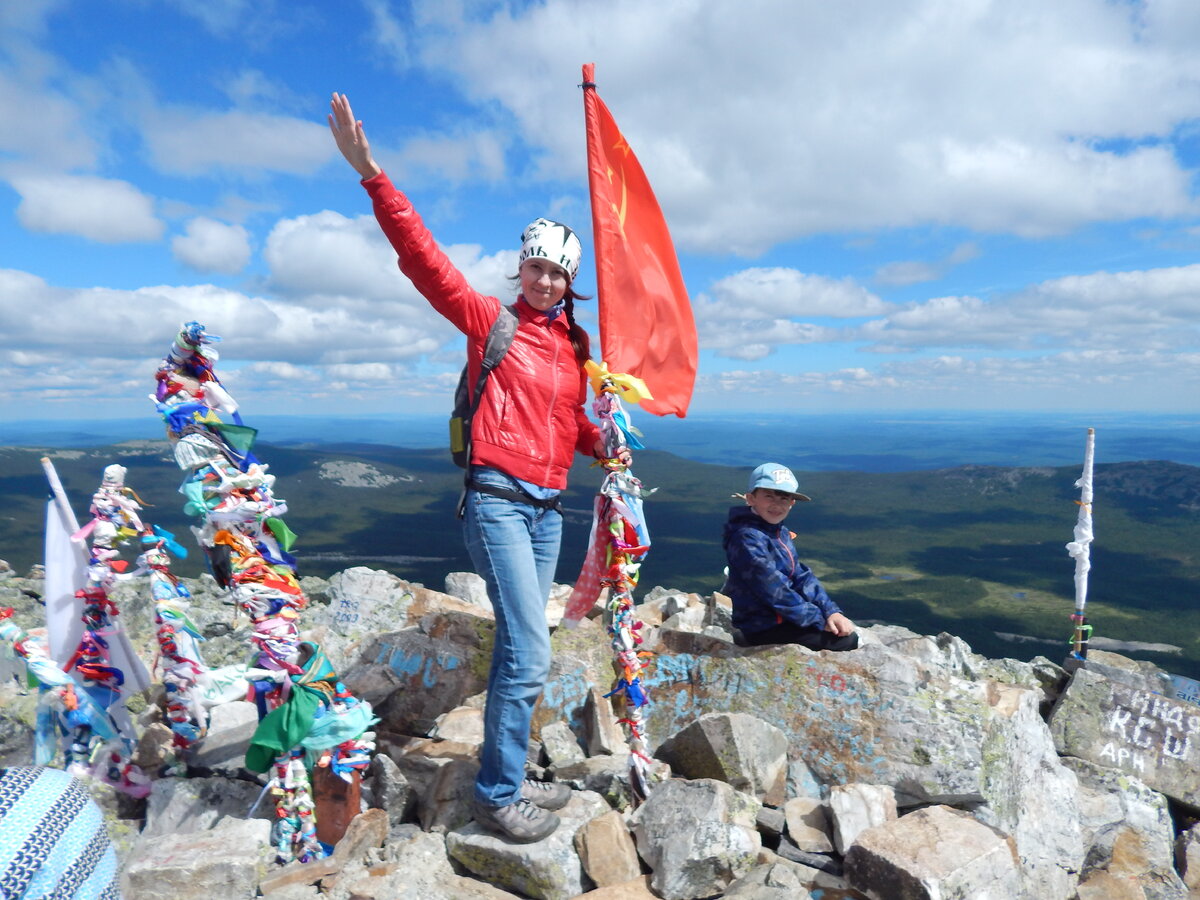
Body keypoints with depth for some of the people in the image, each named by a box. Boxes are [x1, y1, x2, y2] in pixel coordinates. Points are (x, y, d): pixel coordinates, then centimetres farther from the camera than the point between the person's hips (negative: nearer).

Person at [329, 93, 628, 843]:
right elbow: (424, 258, -9)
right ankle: (499, 796, 6)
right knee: (530, 654, -11)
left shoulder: (574, 345, 15)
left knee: (519, 649, 12)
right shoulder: (490, 319, 0)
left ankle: (507, 778, 27)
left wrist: (601, 445, 5)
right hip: (498, 499, -6)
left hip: (548, 507, 6)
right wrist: (372, 175, -17)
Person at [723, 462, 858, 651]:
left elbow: (801, 577, 6)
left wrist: (831, 612, -8)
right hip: (764, 628, -9)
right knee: (846, 640, -12)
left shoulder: (782, 534, 9)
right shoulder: (748, 538, -22)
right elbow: (773, 591, -23)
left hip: (782, 619, 9)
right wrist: (820, 621, -16)